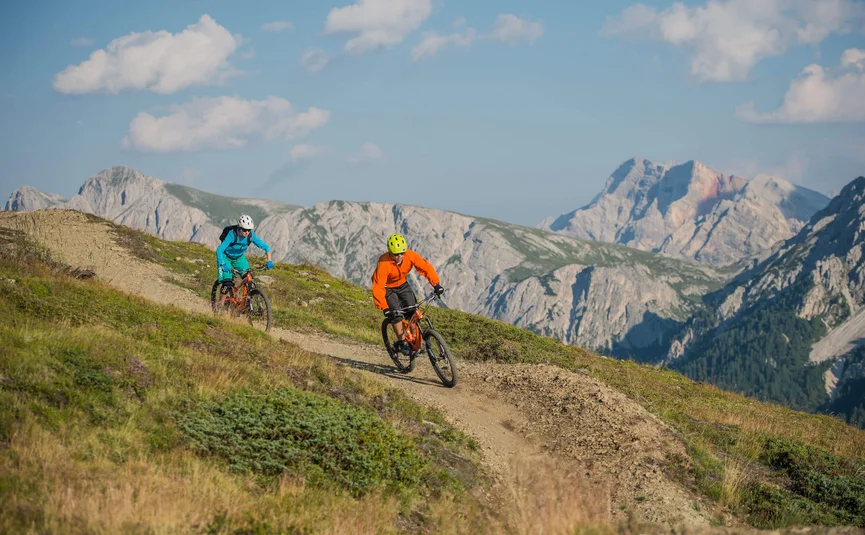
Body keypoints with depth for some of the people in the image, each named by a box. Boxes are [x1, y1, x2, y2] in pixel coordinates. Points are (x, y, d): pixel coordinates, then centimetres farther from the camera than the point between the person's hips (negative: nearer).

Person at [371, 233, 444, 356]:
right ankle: (402, 342, -5)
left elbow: (426, 267, -20)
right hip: (387, 288, -4)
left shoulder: (410, 255, -26)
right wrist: (385, 308, -45)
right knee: (396, 314, -20)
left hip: (402, 285, 4)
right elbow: (377, 288, -38)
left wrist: (436, 284, -32)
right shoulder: (383, 263, -36)